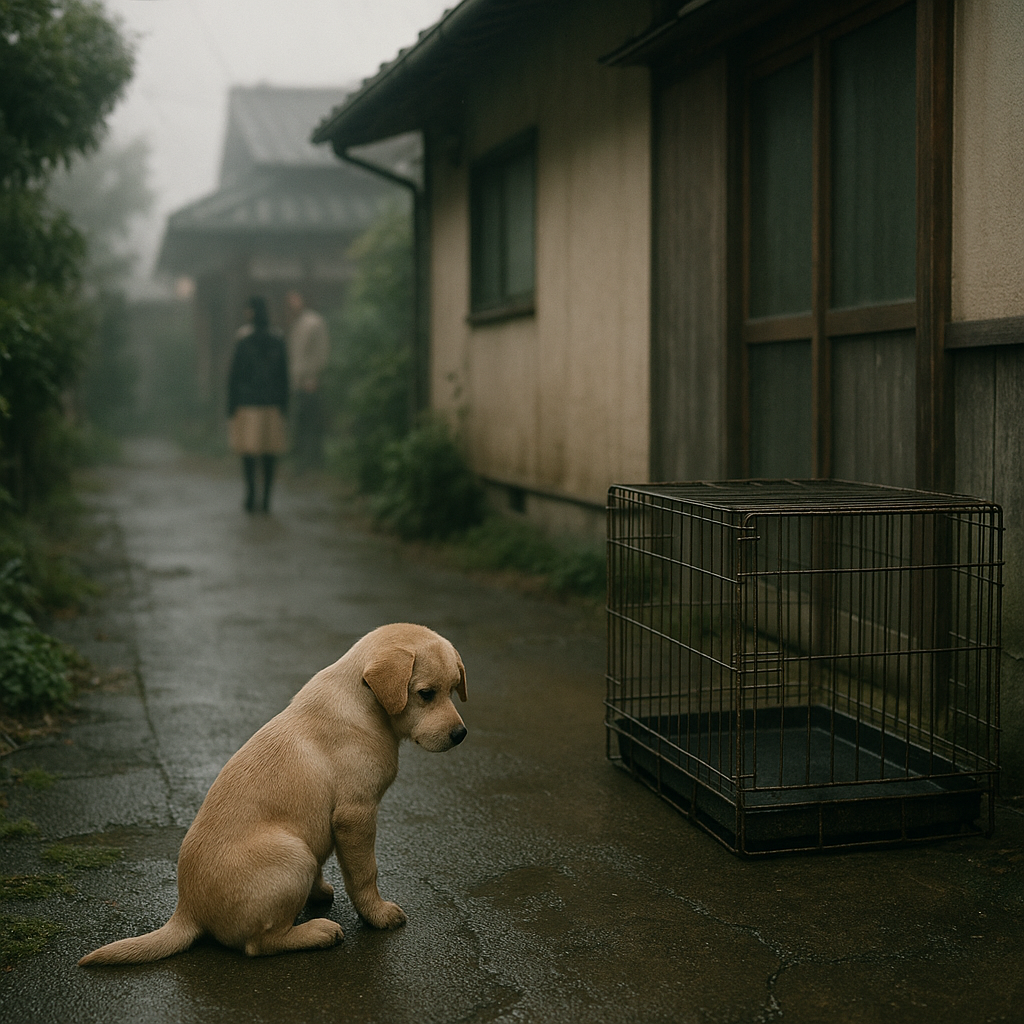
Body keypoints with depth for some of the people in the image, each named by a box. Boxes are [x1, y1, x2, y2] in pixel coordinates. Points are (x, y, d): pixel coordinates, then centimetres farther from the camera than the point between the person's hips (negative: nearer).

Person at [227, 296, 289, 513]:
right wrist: (283, 404, 12)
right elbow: (284, 375, 6)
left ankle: (250, 493, -14)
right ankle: (266, 497, 9)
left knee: (248, 450, 1)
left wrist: (231, 408, -1)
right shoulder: (278, 340, 3)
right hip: (272, 404, 3)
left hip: (247, 404, -3)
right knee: (269, 450, 8)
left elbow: (234, 376, -6)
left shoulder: (243, 342, -7)